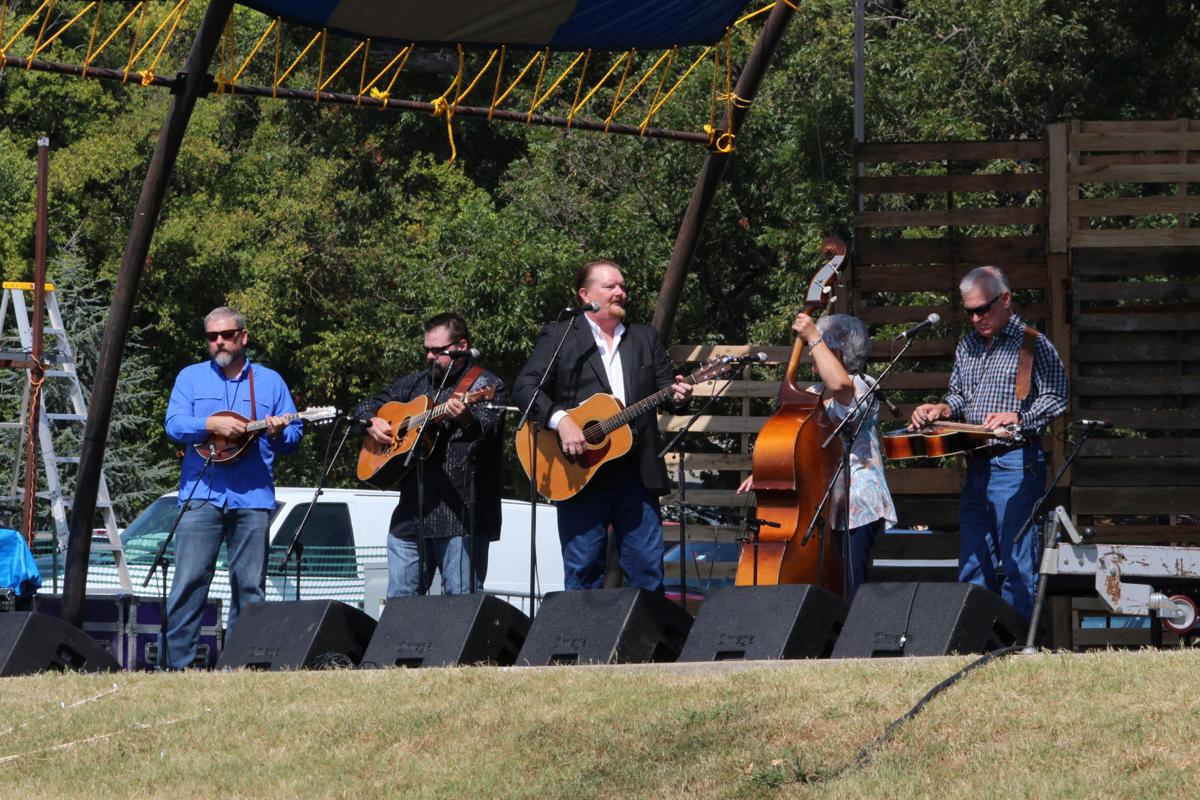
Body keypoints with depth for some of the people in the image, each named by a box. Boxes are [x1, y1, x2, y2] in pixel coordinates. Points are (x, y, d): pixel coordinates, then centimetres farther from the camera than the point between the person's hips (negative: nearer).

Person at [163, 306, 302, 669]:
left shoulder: (270, 381, 15)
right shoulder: (191, 377, 13)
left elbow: (294, 435, 12)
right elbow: (174, 424, -1)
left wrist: (279, 433, -11)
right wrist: (212, 425, -16)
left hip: (252, 498, 1)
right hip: (201, 494, -1)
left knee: (249, 585, 0)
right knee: (189, 580, -8)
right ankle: (176, 661, -7)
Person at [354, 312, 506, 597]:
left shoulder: (486, 386, 1)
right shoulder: (415, 383, 20)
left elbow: (488, 428, -18)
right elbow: (365, 407, 29)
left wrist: (468, 419, -40)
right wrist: (372, 422, 6)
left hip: (461, 516, -6)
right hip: (411, 511, 6)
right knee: (399, 600, 6)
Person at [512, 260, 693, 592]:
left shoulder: (645, 338, 18)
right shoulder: (558, 337, 4)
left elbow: (665, 387, 15)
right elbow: (525, 386, -4)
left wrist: (677, 395, -9)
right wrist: (559, 419, -19)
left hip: (637, 473, 3)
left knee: (647, 569, 1)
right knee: (583, 571, -2)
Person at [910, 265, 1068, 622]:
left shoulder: (1032, 344, -3)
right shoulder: (967, 346, 17)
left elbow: (1055, 397, -8)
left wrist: (1019, 418, -22)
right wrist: (944, 409, 5)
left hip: (1016, 463, -7)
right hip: (977, 466, 7)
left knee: (1017, 563, -7)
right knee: (972, 563, 9)